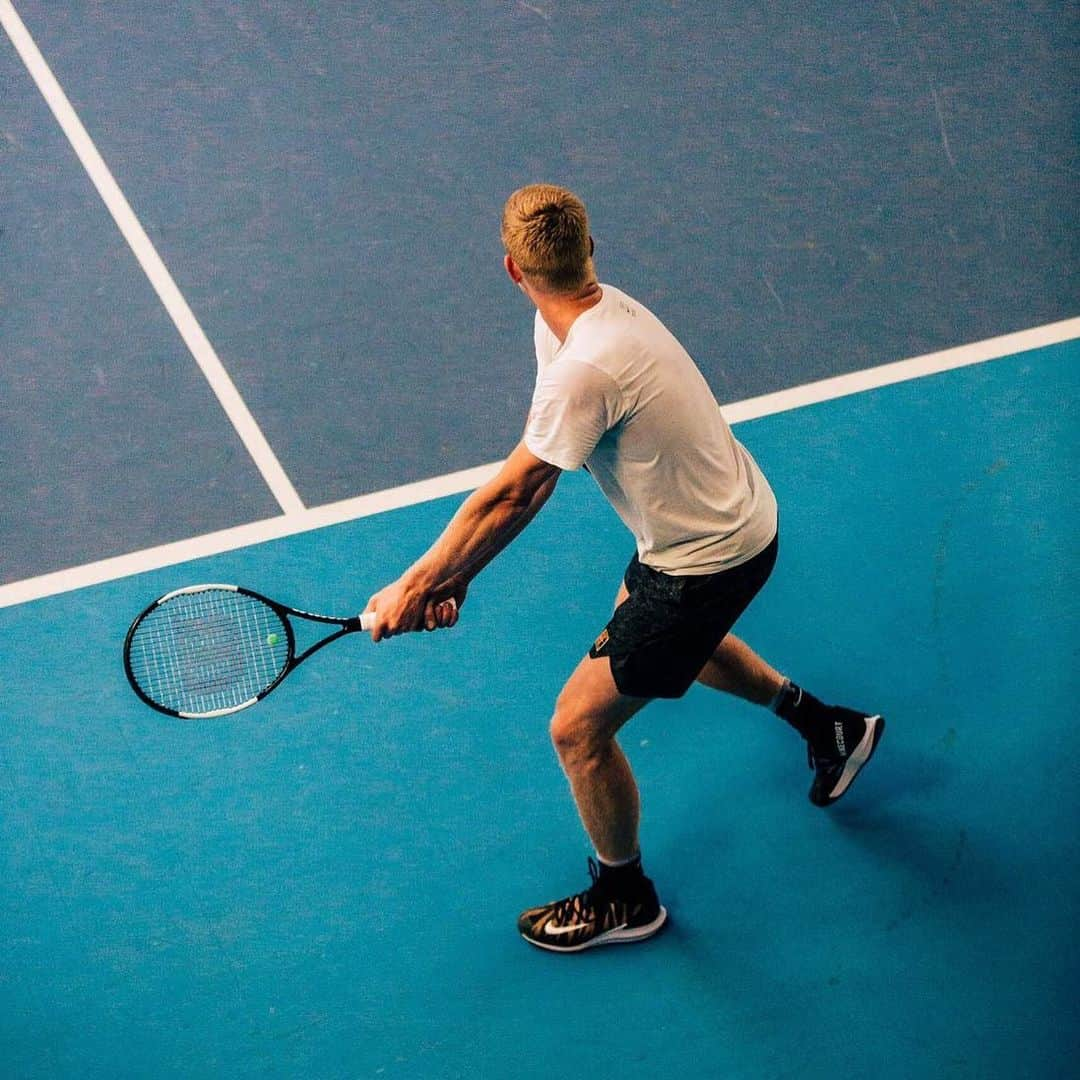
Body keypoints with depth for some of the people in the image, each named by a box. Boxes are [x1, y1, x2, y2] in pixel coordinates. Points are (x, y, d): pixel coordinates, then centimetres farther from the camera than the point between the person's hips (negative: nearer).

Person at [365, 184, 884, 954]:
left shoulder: (586, 369, -34)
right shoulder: (587, 316, -4)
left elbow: (510, 496, -27)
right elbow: (534, 478, -1)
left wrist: (416, 585, -17)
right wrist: (458, 573, -5)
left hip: (708, 560, -10)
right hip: (738, 516, 10)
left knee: (578, 728, -1)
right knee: (671, 636, 38)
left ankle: (624, 898, 22)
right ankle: (828, 726, 51)